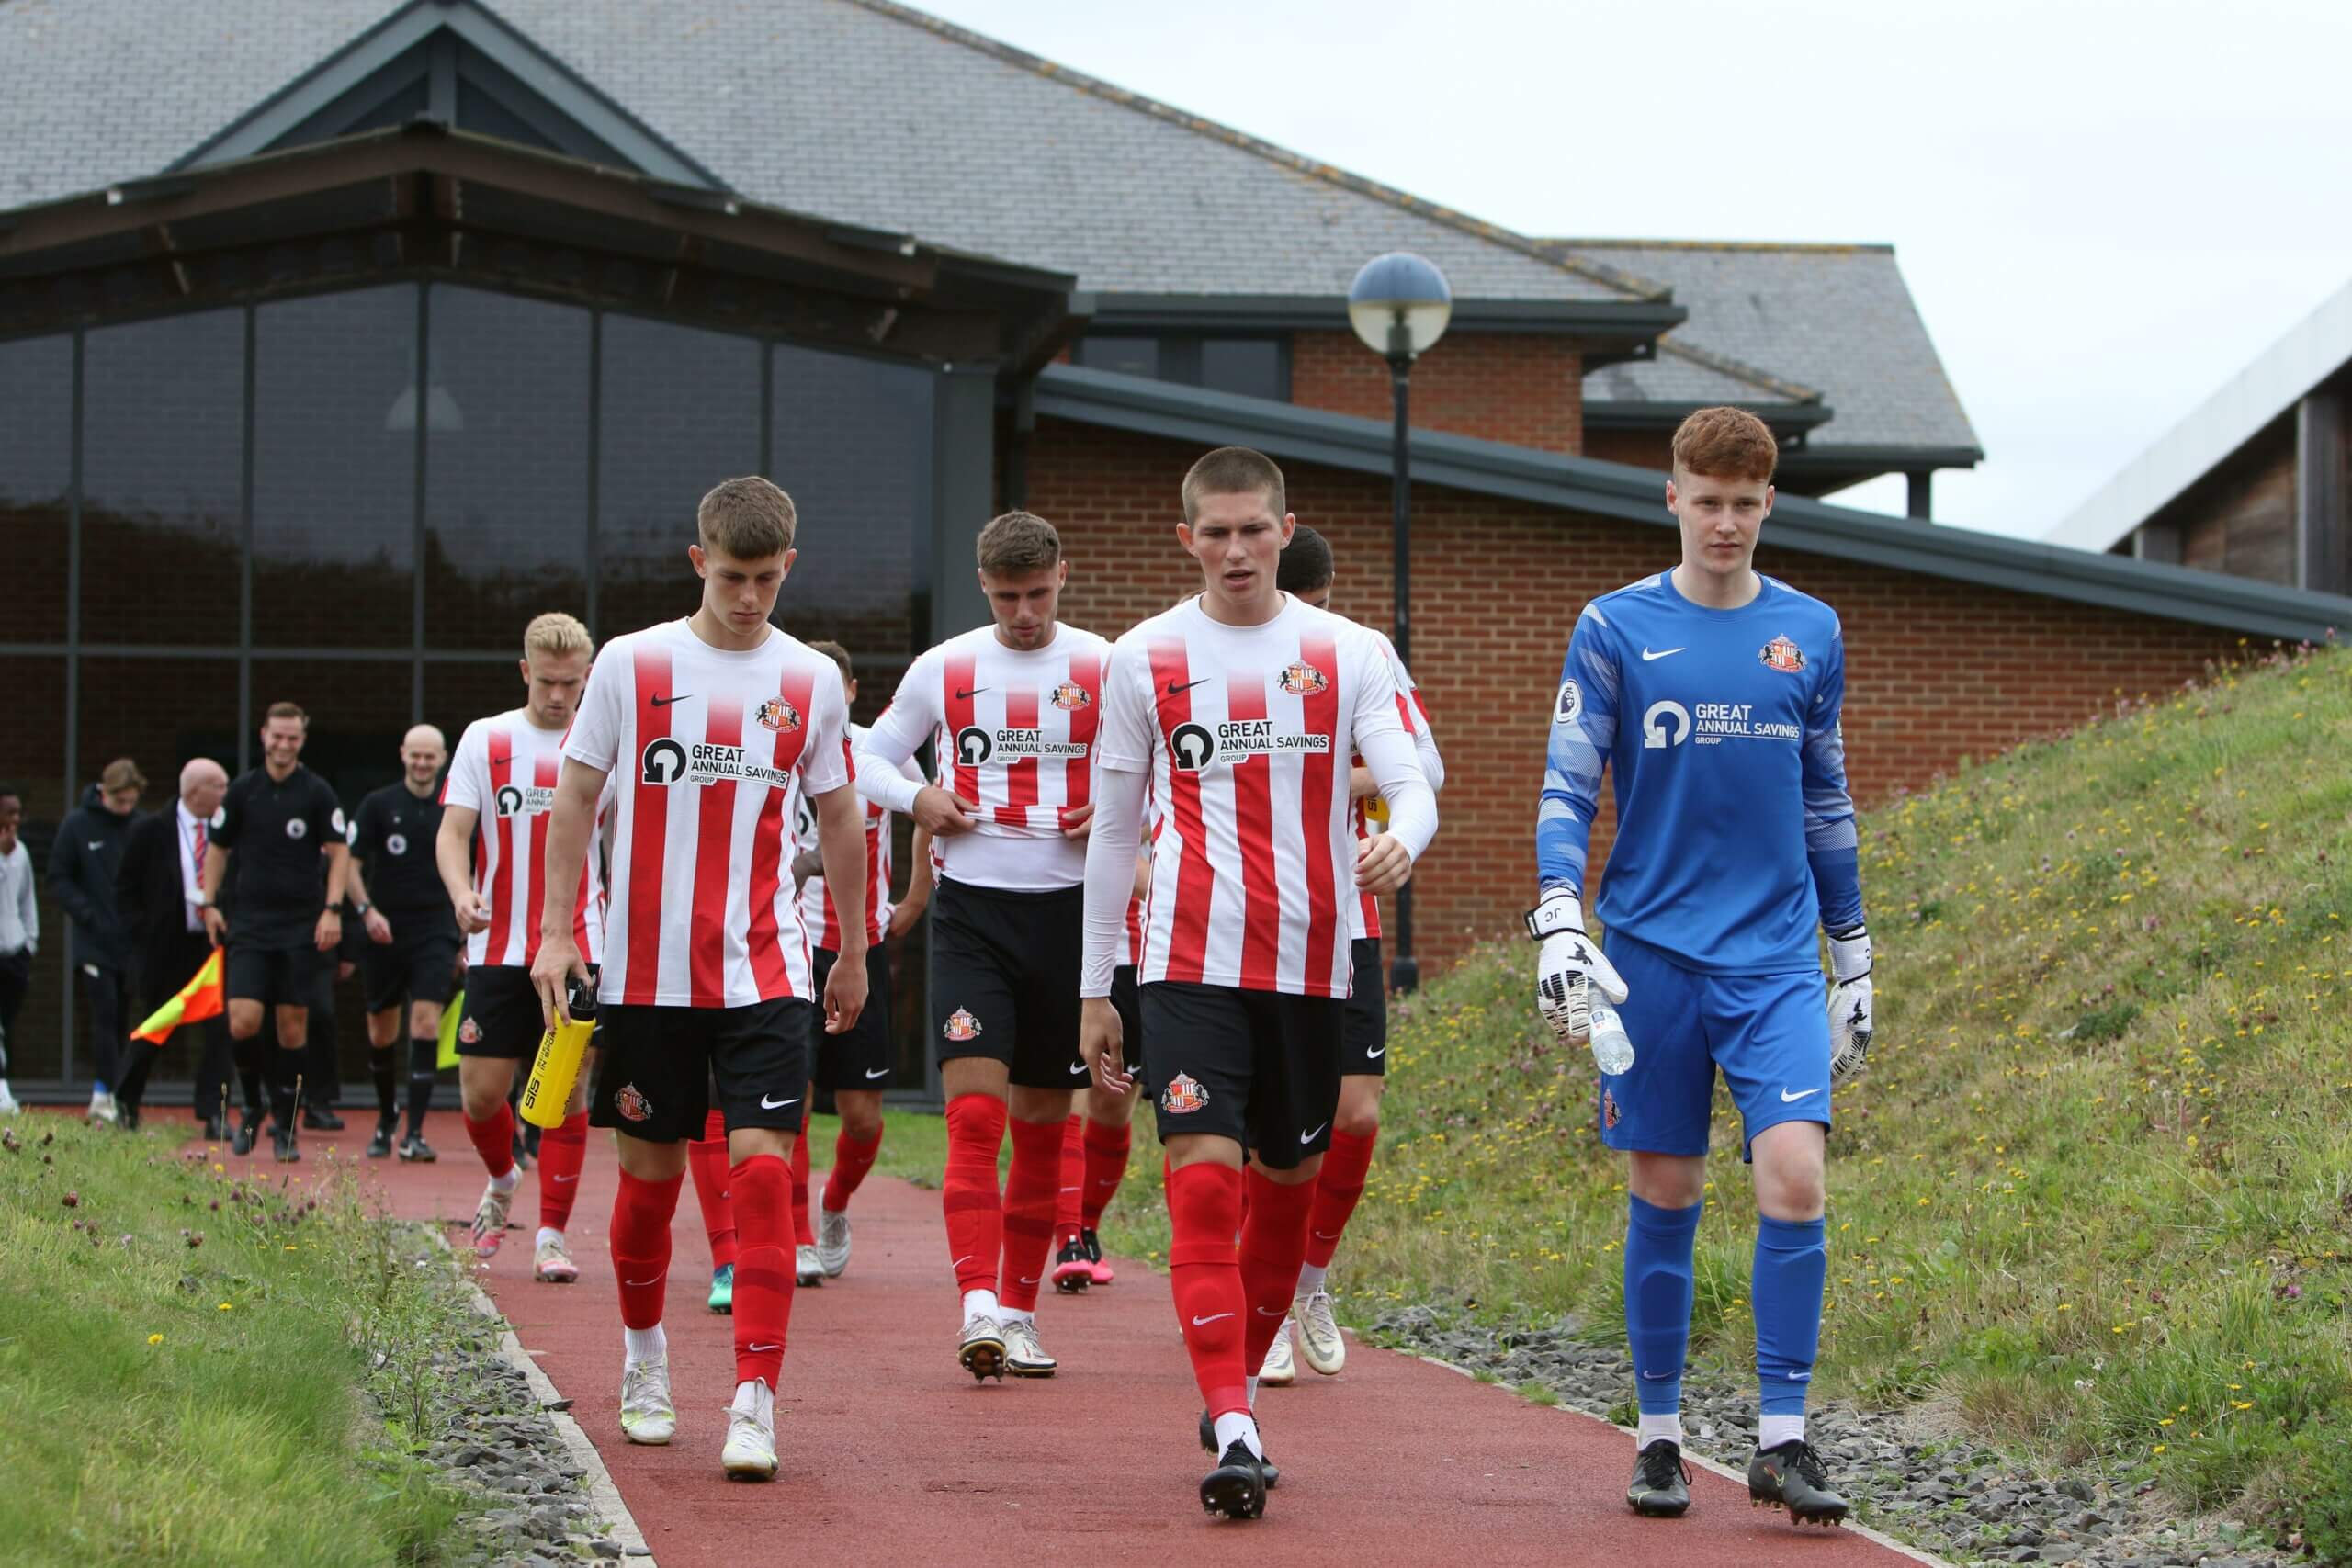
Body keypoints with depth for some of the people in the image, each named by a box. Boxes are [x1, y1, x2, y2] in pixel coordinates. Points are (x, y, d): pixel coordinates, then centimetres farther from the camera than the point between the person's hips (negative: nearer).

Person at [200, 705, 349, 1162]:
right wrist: (208, 904, 7)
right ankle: (253, 1105, 12)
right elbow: (218, 848, 15)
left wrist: (332, 909, -9)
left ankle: (285, 1126, 10)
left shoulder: (318, 793, 0)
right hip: (250, 926, 1)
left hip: (303, 927, -1)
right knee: (242, 1022, -12)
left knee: (293, 1027, 1)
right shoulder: (242, 790, 5)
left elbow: (339, 852, 1)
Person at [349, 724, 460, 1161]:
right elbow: (351, 863, 2)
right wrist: (366, 910, -13)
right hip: (385, 933, 1)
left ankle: (414, 1133, -14)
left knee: (426, 1024, -14)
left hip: (435, 933, 0)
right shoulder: (378, 805, 1)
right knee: (381, 1035, 8)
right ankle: (386, 1116, 32)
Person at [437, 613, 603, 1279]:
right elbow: (453, 830, -1)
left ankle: (552, 1236, 4)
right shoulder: (486, 739, 3)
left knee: (568, 1091, -4)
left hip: (579, 950, 0)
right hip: (499, 948, 0)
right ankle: (503, 1180, 31)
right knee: (482, 1092, 0)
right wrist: (462, 894, -21)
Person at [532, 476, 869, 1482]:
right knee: (651, 1173, 8)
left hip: (764, 972, 0)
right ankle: (644, 1358, 31)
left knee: (763, 1166, -13)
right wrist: (556, 932, -2)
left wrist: (854, 954, 16)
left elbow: (838, 820, 14)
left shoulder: (812, 681, 5)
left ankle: (753, 1401, -13)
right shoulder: (631, 664, 0)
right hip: (647, 968, 0)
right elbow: (576, 799, 4)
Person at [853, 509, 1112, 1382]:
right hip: (971, 909, -1)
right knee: (974, 1113, -15)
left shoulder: (1107, 670, 2)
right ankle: (979, 1305, -23)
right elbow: (869, 759, 16)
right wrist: (917, 800, -5)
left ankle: (1019, 1311, 17)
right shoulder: (942, 670, 5)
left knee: (1043, 1123, 7)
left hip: (1068, 911, 1)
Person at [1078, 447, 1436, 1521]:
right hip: (1191, 961, -2)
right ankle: (1234, 1433, -19)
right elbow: (1114, 828, 10)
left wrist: (1399, 844, -30)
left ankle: (1238, 1384, 30)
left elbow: (1413, 788, -4)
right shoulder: (1143, 659, 5)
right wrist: (1095, 989, 9)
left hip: (1312, 962, 2)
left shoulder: (1349, 655, 4)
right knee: (1204, 1184, -14)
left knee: (1288, 1184, 10)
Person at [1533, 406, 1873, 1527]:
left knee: (1794, 1178, -14)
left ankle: (1783, 1440, -8)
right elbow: (1567, 788, 0)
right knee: (1663, 1198, 3)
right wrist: (1557, 927, -14)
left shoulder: (1810, 632, 9)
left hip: (1776, 957, 1)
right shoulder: (1616, 630, 1)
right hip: (1653, 952, -1)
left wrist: (1853, 959, 17)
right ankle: (1658, 1437, 15)